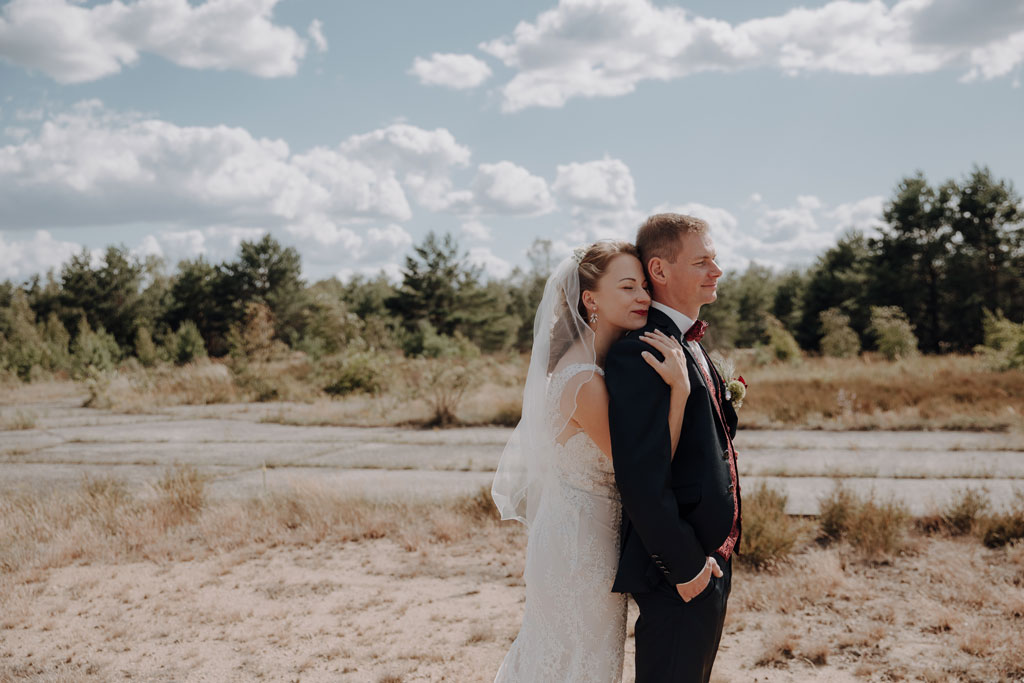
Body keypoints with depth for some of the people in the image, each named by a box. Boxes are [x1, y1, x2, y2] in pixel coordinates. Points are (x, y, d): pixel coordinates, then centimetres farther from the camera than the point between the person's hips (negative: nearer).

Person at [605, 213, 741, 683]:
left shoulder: (689, 346, 12)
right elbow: (640, 477, -26)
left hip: (711, 561, 10)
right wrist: (684, 565, -20)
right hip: (679, 572, -10)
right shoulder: (639, 353, -21)